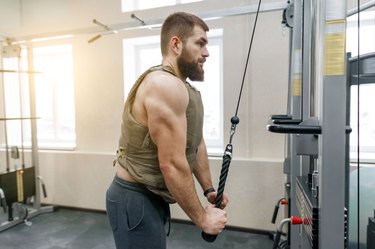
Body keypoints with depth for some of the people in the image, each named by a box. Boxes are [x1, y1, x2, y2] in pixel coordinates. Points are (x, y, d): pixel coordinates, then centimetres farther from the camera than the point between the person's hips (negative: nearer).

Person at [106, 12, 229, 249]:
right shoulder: (165, 86, -24)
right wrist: (202, 218, -16)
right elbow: (172, 165, -27)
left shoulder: (185, 89, 8)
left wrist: (209, 189, 14)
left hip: (153, 196, 10)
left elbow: (196, 144, 13)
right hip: (135, 200, -9)